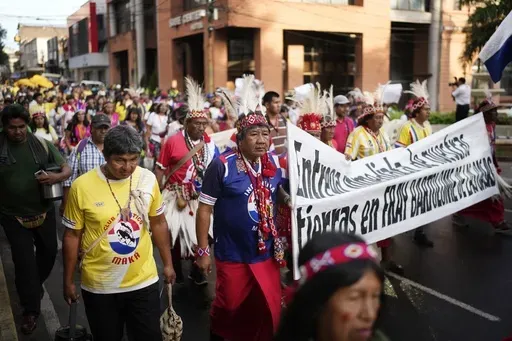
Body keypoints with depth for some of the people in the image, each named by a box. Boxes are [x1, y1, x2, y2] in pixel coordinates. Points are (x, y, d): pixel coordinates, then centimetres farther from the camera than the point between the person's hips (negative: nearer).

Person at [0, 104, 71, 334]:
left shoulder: (42, 144, -5)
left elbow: (67, 169, -1)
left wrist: (57, 177, -23)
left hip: (44, 211, 3)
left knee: (49, 252, 19)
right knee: (24, 261, 2)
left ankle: (36, 285, 49)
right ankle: (30, 310, 19)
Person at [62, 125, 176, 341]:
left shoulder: (148, 179, -7)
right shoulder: (82, 187, -15)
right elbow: (72, 236, -4)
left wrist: (167, 263, 11)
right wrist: (68, 281, 2)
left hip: (144, 281, 2)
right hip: (99, 286, -1)